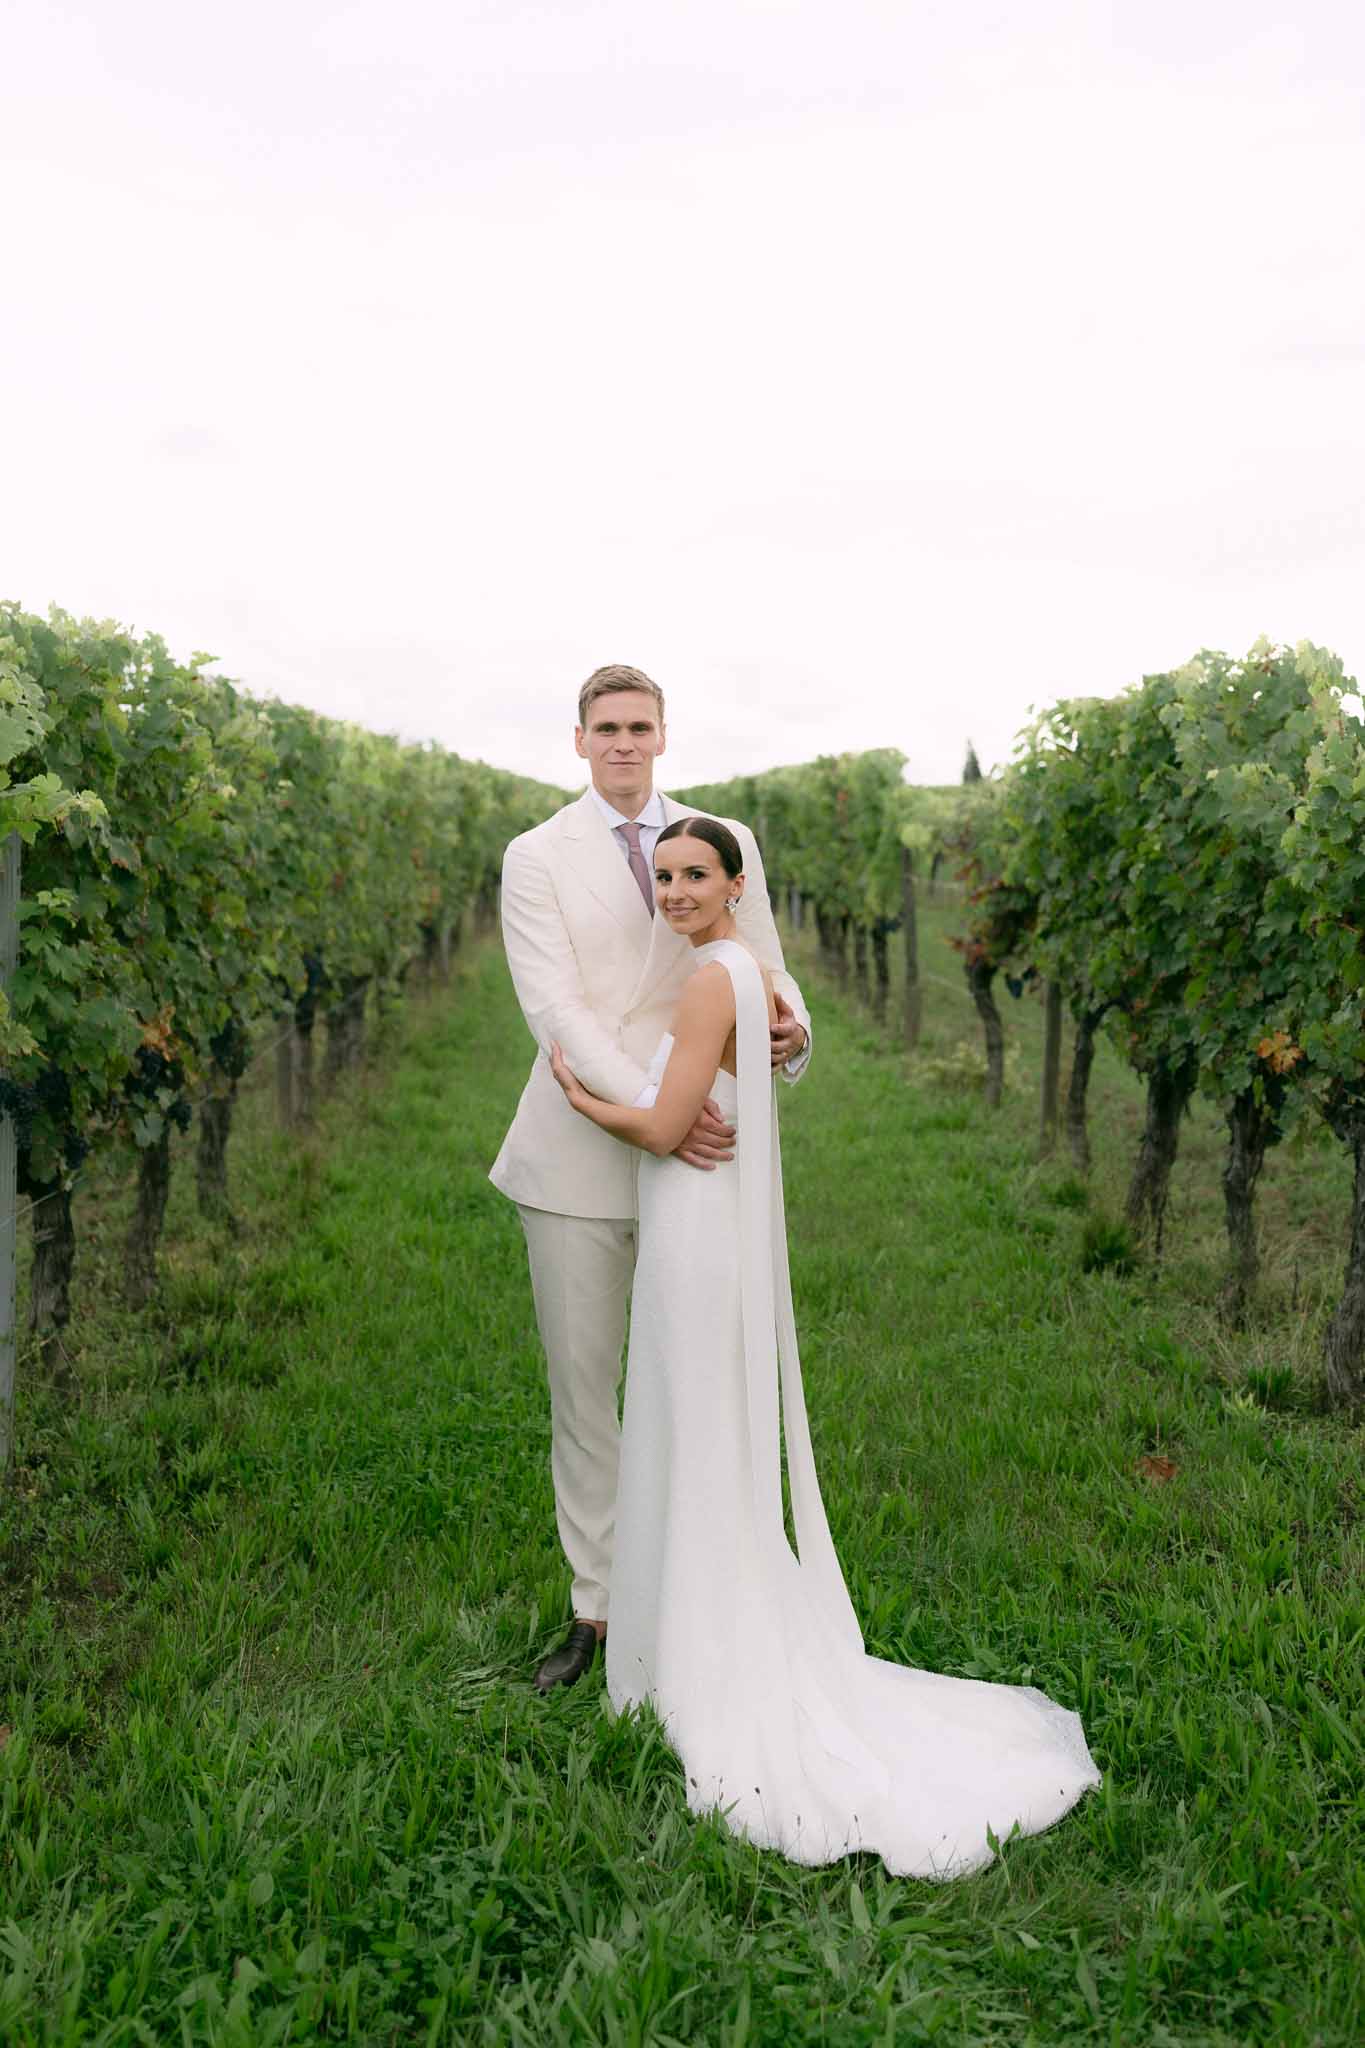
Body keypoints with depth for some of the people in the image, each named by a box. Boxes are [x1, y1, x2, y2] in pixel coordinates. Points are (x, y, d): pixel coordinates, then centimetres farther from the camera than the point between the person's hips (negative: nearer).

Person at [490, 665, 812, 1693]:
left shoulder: (725, 842, 9)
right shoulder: (537, 857, 2)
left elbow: (767, 970, 9)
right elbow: (556, 1009, -9)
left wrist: (792, 1029, -16)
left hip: (699, 1148, 1)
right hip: (579, 1155, -1)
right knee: (581, 1392, 9)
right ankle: (597, 1610, 24)